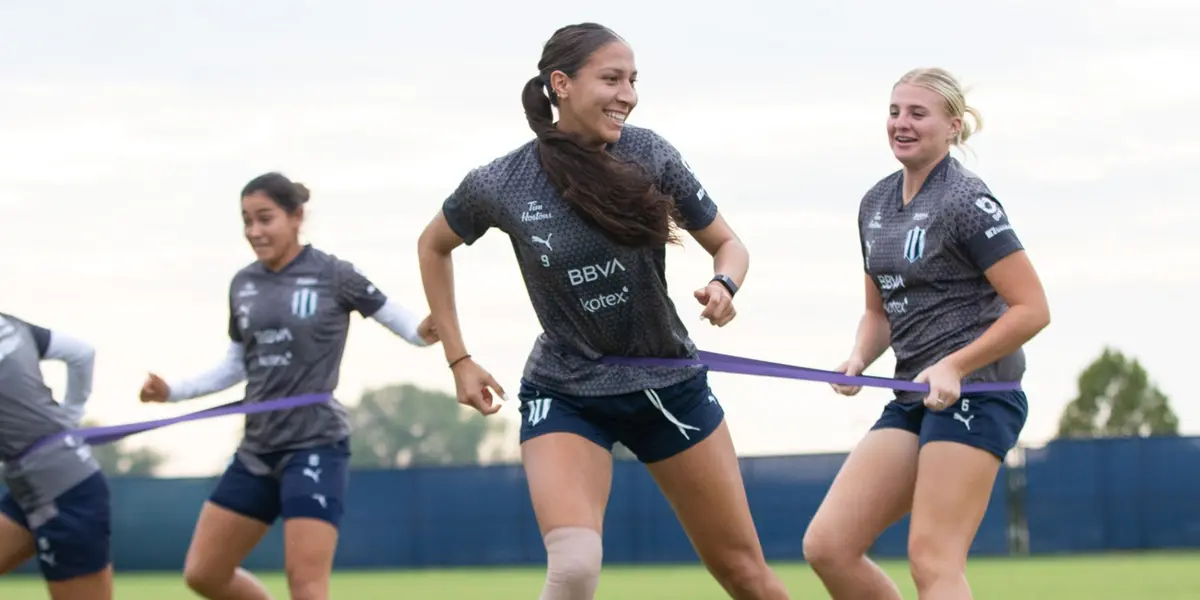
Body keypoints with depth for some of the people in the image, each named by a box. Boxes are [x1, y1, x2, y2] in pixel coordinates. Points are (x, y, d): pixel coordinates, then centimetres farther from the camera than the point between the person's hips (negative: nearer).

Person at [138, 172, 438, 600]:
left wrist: (423, 333, -25)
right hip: (257, 450, 7)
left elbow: (402, 322, -3)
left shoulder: (333, 275, -8)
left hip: (315, 446, -7)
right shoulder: (242, 285, 8)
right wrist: (173, 391, 9)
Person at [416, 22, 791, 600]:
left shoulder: (649, 154, -11)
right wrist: (459, 360, 5)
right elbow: (433, 247, 8)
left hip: (668, 384, 2)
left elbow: (727, 243, 1)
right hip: (563, 395, -2)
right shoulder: (499, 184, -13)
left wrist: (723, 286, -21)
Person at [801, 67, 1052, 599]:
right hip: (914, 399, 8)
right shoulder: (875, 203, 14)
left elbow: (1032, 309, -12)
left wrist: (954, 367, -20)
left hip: (974, 391, -8)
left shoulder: (965, 200, -9)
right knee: (827, 546, -3)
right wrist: (859, 360, 1)